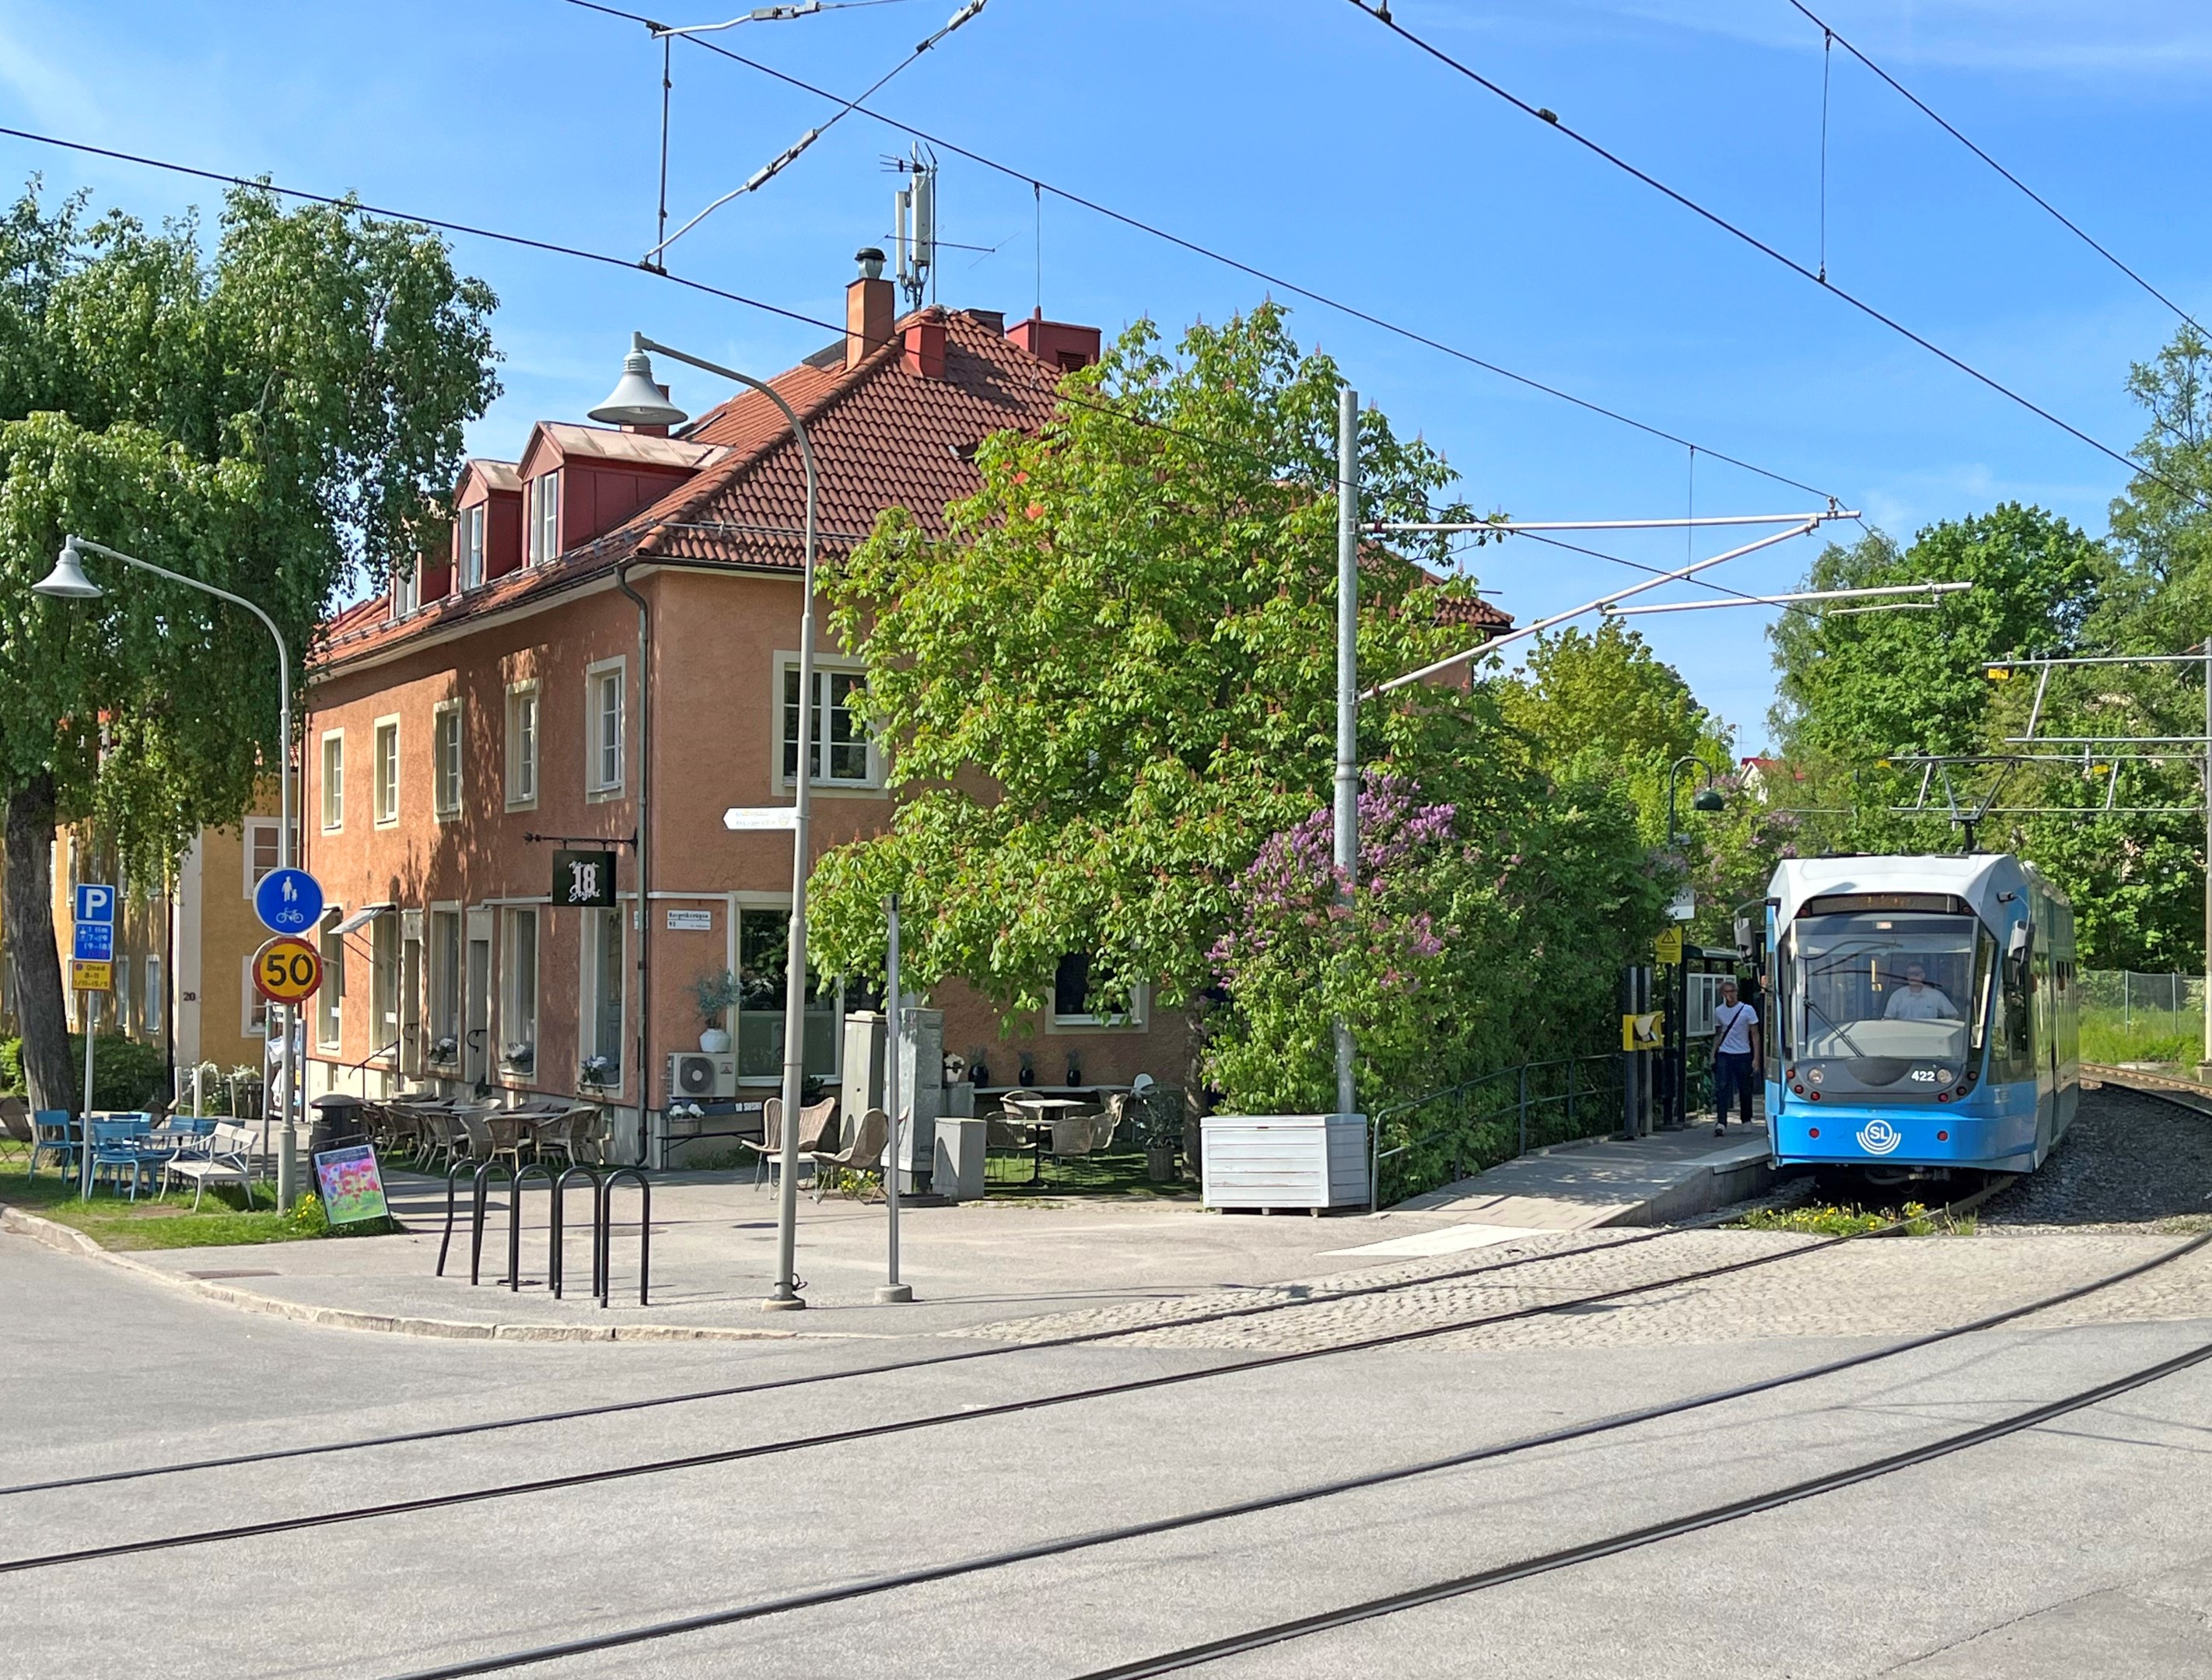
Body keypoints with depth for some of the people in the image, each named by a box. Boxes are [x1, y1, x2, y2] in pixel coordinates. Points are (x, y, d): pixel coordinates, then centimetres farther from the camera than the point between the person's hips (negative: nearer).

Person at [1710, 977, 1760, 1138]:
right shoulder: (1719, 1012, 7)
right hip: (1724, 1054, 2)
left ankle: (1747, 1121, 23)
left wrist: (1756, 1058, -8)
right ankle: (1721, 1123, -17)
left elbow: (1755, 1035, -2)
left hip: (1743, 1055, -2)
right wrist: (1713, 1055, 8)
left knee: (1745, 1090, 7)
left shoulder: (1747, 1010, -3)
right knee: (1722, 1088, -12)